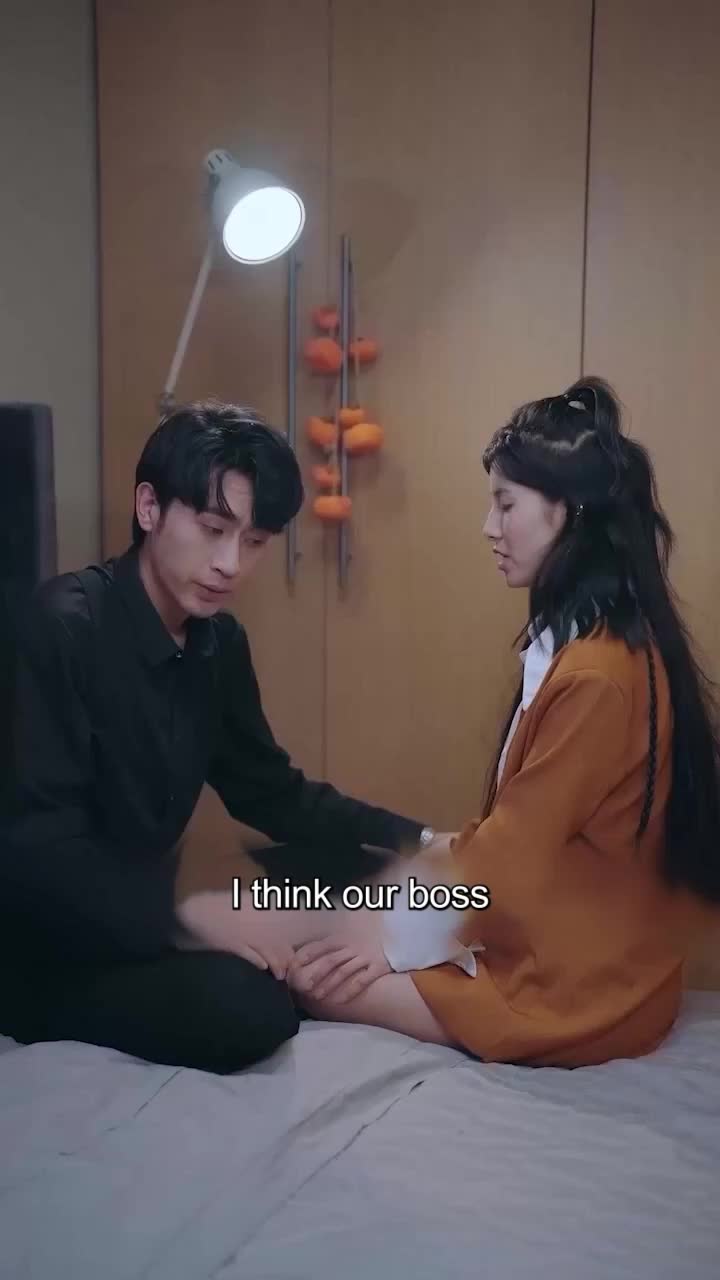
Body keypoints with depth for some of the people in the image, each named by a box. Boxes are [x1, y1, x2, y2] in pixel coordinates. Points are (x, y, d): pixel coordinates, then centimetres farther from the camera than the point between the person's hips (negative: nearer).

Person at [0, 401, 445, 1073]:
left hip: (141, 917, 8)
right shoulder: (62, 626, -21)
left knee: (350, 871, 1)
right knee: (246, 1004, -30)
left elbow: (270, 790, 11)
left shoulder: (219, 641, 2)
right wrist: (183, 917, -36)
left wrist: (413, 840, 2)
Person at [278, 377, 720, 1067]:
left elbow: (516, 849, -19)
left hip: (573, 989, -8)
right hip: (551, 941, 8)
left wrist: (401, 936, -9)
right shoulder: (579, 645, 7)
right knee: (309, 941, 5)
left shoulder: (599, 674, -25)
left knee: (314, 974, -9)